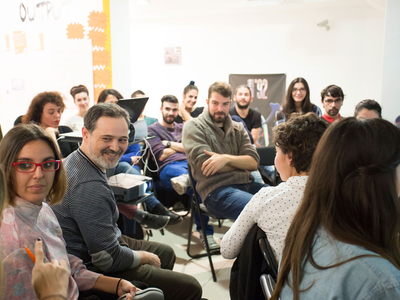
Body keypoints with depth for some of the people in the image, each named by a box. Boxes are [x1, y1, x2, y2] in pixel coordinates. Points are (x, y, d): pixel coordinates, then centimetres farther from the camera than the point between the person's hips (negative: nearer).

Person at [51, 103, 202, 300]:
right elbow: (108, 259, -29)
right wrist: (145, 258, -12)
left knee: (166, 253, 28)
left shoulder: (75, 160, 2)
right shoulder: (89, 186, -32)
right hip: (95, 271, -11)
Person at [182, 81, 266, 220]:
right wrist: (242, 163, 3)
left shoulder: (238, 128, 21)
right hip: (216, 190, -6)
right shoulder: (193, 126, 6)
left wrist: (227, 158, -11)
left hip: (246, 183, 6)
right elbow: (205, 164, -8)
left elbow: (254, 162, 8)